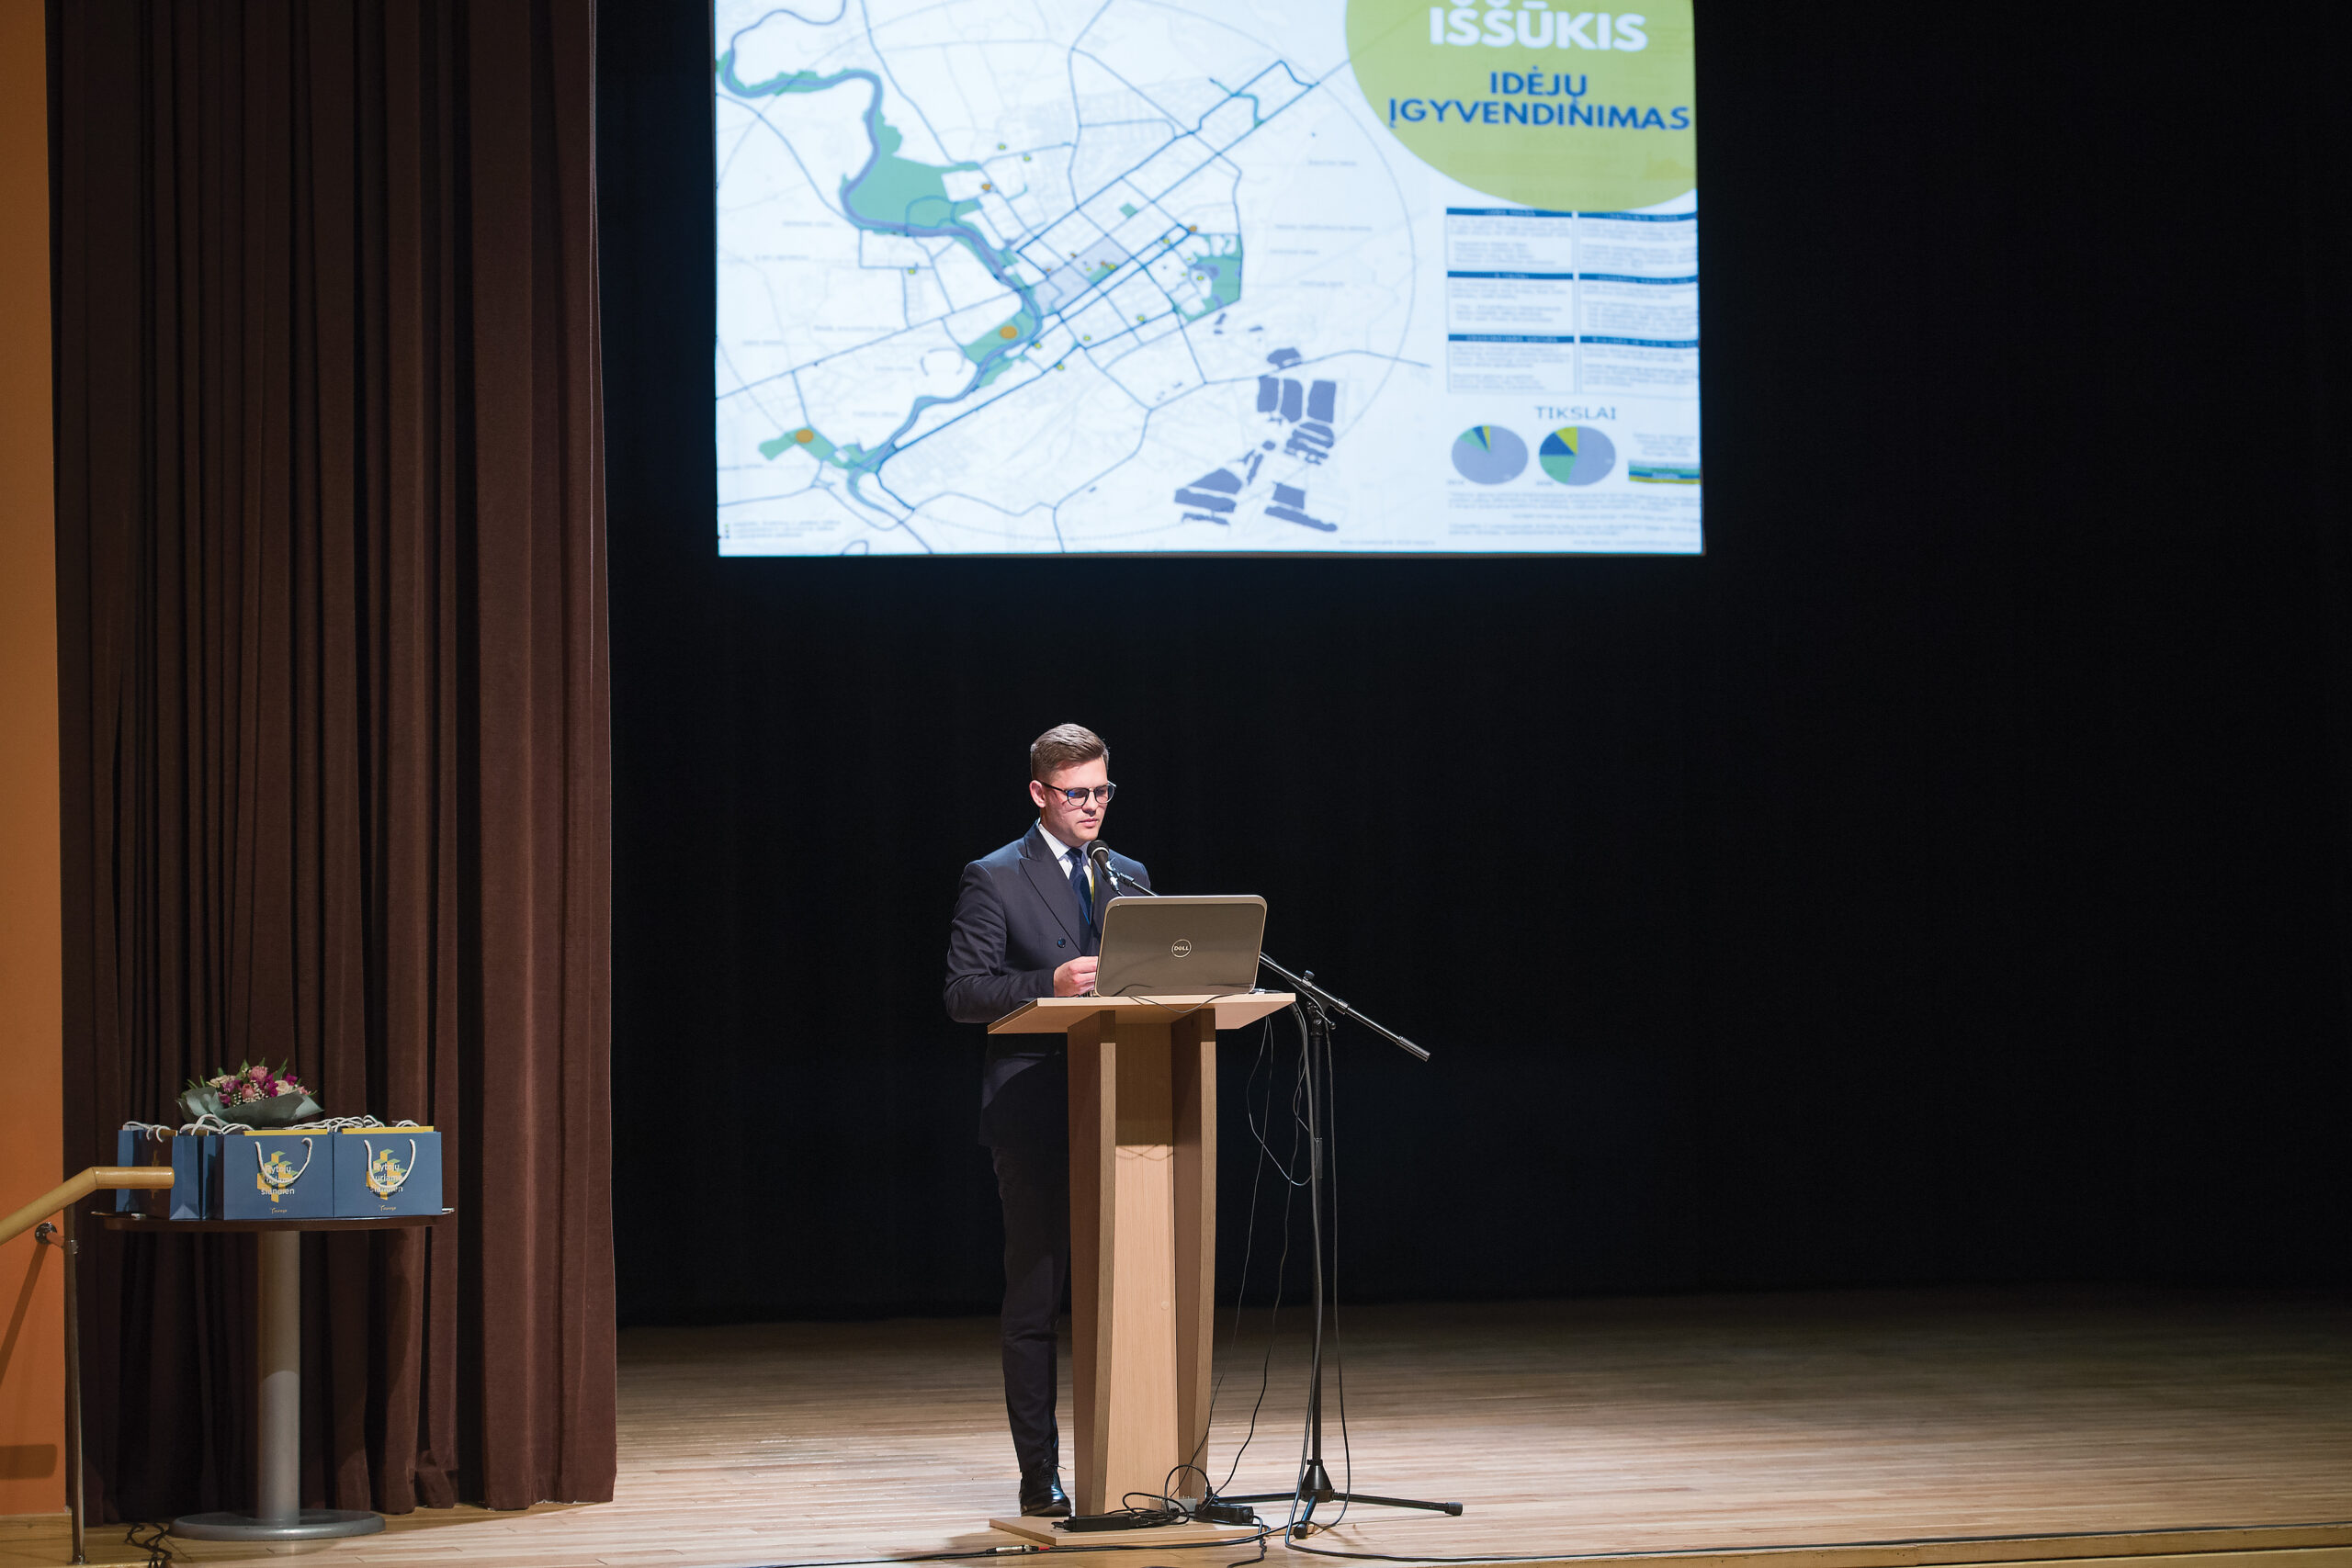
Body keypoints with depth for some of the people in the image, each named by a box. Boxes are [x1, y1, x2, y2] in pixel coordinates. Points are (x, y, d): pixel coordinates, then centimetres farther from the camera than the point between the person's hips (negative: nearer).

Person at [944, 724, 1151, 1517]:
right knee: (1034, 1299, 0)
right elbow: (963, 994, -9)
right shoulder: (993, 880, -2)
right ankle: (1040, 1478, 3)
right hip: (1035, 1117, -5)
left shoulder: (1130, 877, 15)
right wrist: (1051, 984, -22)